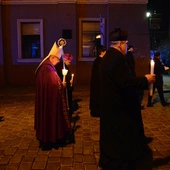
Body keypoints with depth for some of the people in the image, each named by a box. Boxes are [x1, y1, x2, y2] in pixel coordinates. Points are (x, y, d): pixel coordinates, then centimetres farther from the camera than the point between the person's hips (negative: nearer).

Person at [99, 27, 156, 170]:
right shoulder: (118, 58, -21)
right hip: (120, 107, -10)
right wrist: (145, 80, -15)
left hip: (110, 105, 10)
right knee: (124, 140, 4)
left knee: (112, 137, 20)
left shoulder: (107, 57, 11)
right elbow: (126, 82, -28)